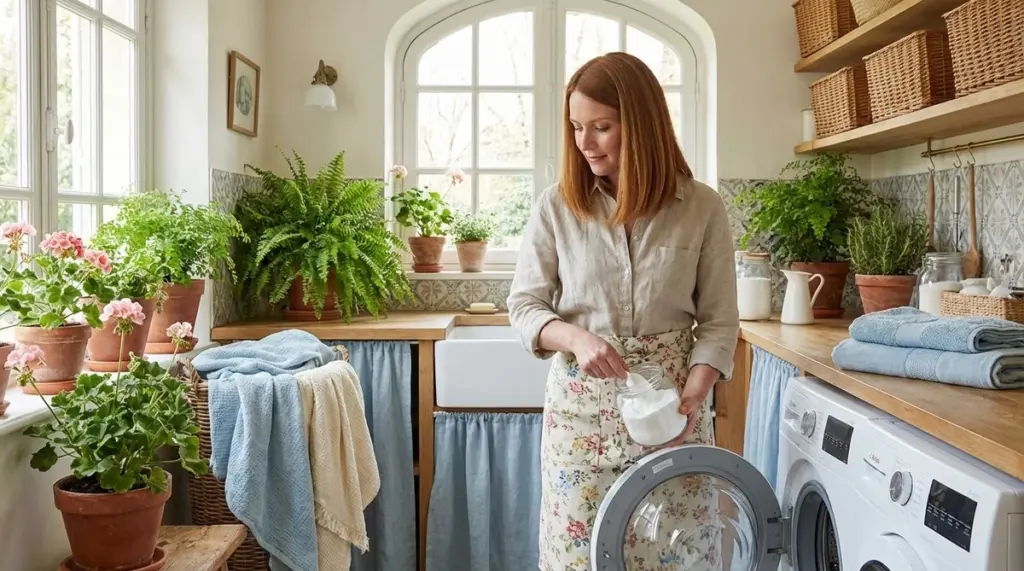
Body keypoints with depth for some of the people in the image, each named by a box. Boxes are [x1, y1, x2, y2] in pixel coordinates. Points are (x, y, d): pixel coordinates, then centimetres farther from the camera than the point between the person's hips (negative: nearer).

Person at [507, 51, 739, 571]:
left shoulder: (702, 208, -3)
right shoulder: (557, 206, -2)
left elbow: (719, 321, -1)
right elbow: (524, 307, 0)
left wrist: (691, 395, -16)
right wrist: (577, 338, -19)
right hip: (581, 403, 0)